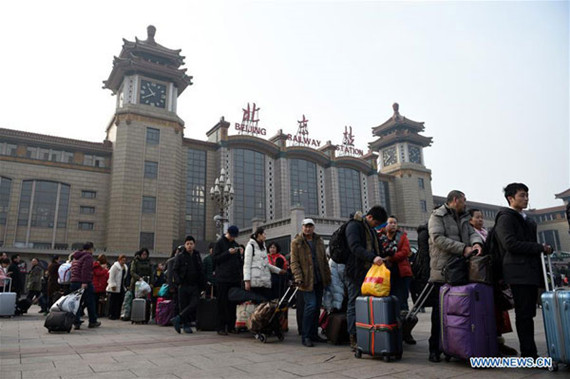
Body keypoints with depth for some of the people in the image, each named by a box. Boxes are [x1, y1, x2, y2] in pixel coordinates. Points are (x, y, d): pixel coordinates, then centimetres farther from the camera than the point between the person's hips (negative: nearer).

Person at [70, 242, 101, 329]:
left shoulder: (75, 257, 20)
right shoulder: (88, 256, -8)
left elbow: (73, 269, 19)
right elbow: (85, 270, -19)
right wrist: (84, 282, -22)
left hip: (74, 282, 8)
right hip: (85, 284, -8)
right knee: (90, 303, 4)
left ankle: (76, 322, 3)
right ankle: (92, 322, 14)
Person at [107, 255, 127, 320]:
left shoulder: (125, 267, 14)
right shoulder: (115, 266, -9)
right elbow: (111, 276, -13)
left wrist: (125, 286, 15)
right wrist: (113, 285, -17)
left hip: (121, 287, 7)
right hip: (115, 288, -7)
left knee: (120, 301, 6)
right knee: (113, 302, -2)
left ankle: (117, 315, 13)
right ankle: (111, 315, 4)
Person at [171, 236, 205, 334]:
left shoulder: (197, 256, 13)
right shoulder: (180, 257, 2)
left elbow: (201, 271, 16)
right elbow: (174, 270, 0)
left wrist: (203, 284, 8)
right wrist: (178, 282, -13)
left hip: (195, 286, 3)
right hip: (184, 285, -2)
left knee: (194, 304, -12)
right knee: (184, 306, 0)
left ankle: (177, 319, -5)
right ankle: (186, 325, 13)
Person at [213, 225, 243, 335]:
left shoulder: (235, 244, 17)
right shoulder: (219, 243, 1)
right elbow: (215, 259, -7)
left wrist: (240, 254, 1)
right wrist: (228, 253, -15)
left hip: (235, 279, 5)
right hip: (223, 279, -5)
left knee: (233, 304, 7)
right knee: (222, 304, -2)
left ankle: (231, 326, 15)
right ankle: (221, 328, 3)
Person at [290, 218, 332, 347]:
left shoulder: (319, 241, 14)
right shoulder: (296, 242, -2)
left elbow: (324, 260, 18)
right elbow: (294, 262, -6)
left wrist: (328, 276, 13)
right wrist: (298, 277, -16)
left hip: (319, 279, 6)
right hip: (307, 280, -6)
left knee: (317, 307, 10)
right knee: (311, 305, -14)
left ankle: (314, 334, 22)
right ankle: (305, 336, -3)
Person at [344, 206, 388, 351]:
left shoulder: (371, 229, 20)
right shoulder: (354, 226, -9)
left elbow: (377, 249, 25)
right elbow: (355, 247, -22)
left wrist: (380, 259, 7)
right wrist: (372, 257, -34)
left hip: (369, 271, 8)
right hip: (356, 272, -8)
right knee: (354, 305, -2)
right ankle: (353, 339, 5)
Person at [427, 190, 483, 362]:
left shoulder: (463, 218, 22)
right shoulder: (437, 216, -1)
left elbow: (472, 232, 9)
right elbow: (438, 238, -14)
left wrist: (476, 242, -15)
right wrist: (463, 248, -19)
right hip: (443, 270, -7)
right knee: (440, 310, -2)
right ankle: (435, 349, 6)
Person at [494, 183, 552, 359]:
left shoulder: (526, 220, 25)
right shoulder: (505, 218, -5)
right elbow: (510, 244, -16)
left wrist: (544, 249, 10)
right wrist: (540, 247, -13)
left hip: (531, 272, 9)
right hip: (518, 272, -9)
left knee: (528, 313, 10)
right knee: (524, 313, -7)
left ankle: (530, 353, 15)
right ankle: (529, 353, -3)